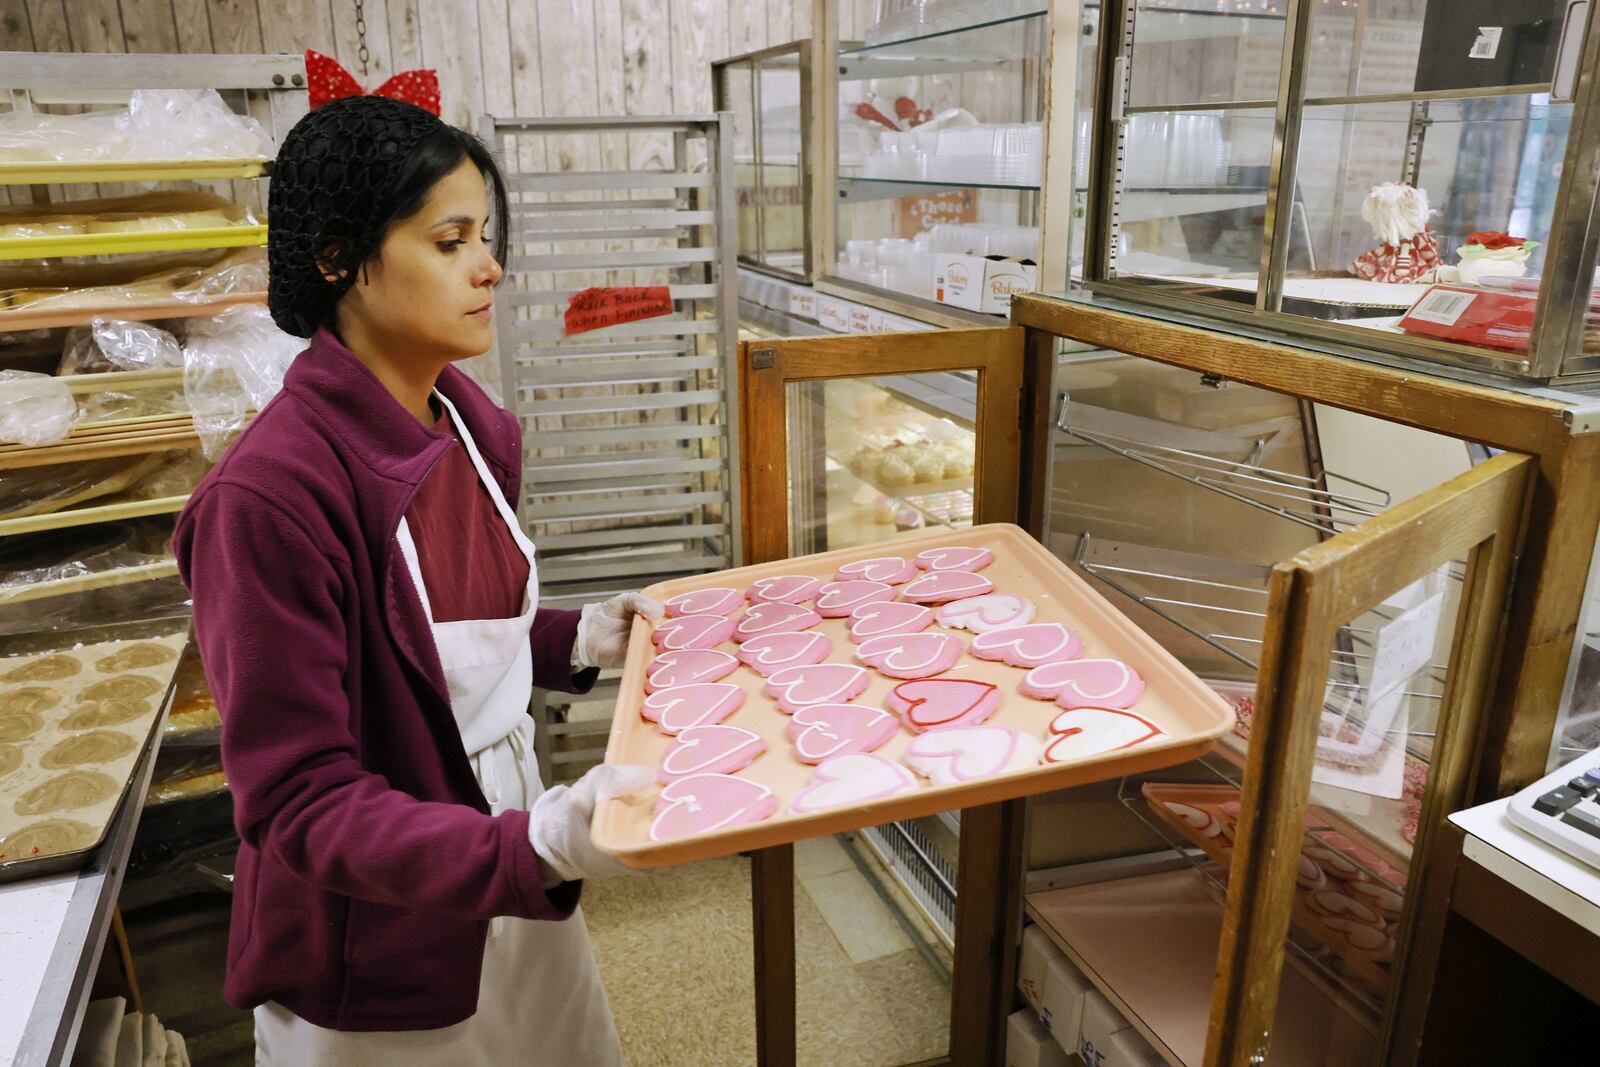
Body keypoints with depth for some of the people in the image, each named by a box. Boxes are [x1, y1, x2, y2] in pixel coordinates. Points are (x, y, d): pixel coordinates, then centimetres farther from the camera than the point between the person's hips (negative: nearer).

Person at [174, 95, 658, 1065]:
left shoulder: (474, 427, -3)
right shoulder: (268, 497, -26)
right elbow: (300, 801, -23)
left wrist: (577, 642, -6)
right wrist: (539, 846, -36)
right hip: (378, 968, -6)